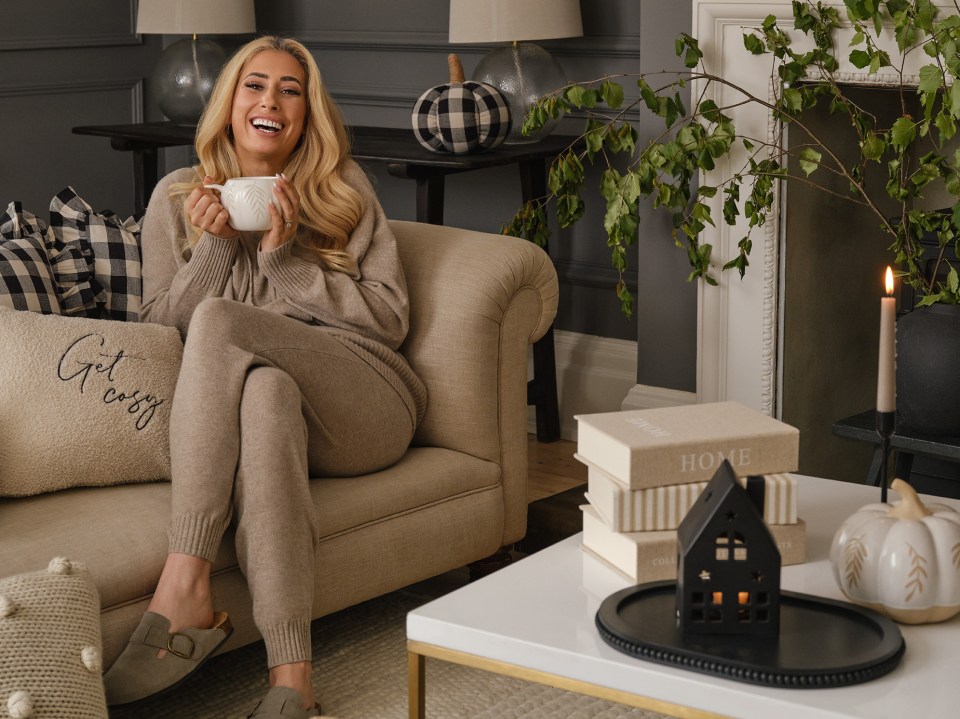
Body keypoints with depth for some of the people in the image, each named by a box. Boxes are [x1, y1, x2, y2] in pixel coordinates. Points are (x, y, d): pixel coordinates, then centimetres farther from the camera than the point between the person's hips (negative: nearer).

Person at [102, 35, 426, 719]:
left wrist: (287, 256, -7)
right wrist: (213, 247, -5)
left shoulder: (344, 190, 12)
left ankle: (184, 591, -38)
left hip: (361, 410, -1)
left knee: (217, 320, -29)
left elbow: (389, 321, 3)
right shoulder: (178, 196, 15)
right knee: (266, 389, -38)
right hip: (247, 407, 1)